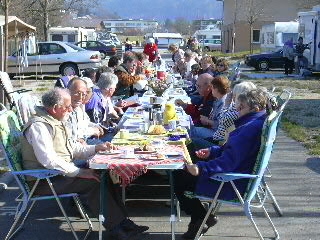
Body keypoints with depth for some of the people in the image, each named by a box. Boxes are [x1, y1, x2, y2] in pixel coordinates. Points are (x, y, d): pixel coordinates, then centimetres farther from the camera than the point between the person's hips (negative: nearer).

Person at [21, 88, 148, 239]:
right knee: (93, 183, -23)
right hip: (43, 181, -10)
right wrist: (79, 172, -26)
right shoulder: (38, 126, -20)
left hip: (61, 172, 10)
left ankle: (123, 222, -3)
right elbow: (49, 161, -28)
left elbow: (70, 148, 20)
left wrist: (96, 148, 8)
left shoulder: (55, 122, 13)